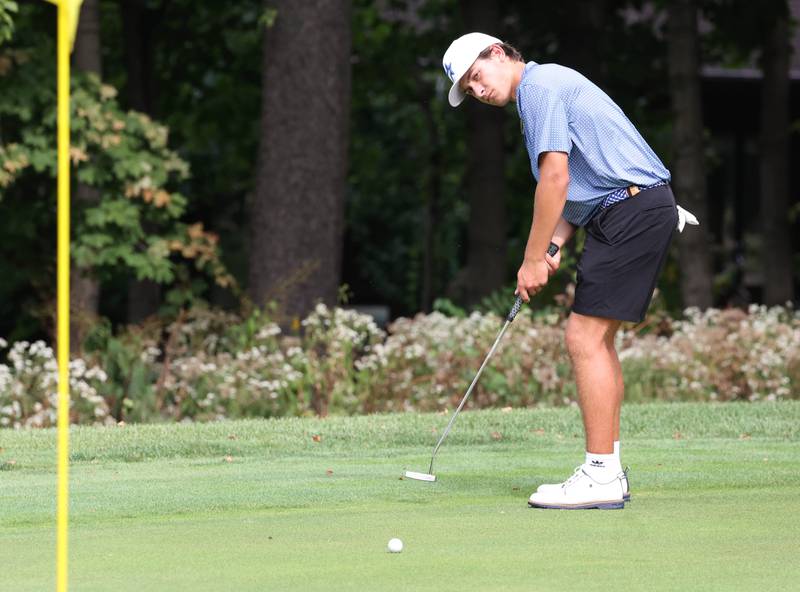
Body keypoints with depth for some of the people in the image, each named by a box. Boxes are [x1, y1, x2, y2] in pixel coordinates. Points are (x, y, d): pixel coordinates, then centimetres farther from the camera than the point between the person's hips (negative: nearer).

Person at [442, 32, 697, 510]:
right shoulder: (544, 92, 23)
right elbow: (574, 186, 20)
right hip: (621, 213, 11)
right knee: (598, 339, 13)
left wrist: (533, 258, -11)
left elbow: (556, 177, -16)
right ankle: (610, 469, 16)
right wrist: (554, 248, 6)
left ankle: (601, 476, -12)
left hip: (632, 209, -11)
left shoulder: (539, 85, -9)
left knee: (586, 337, -11)